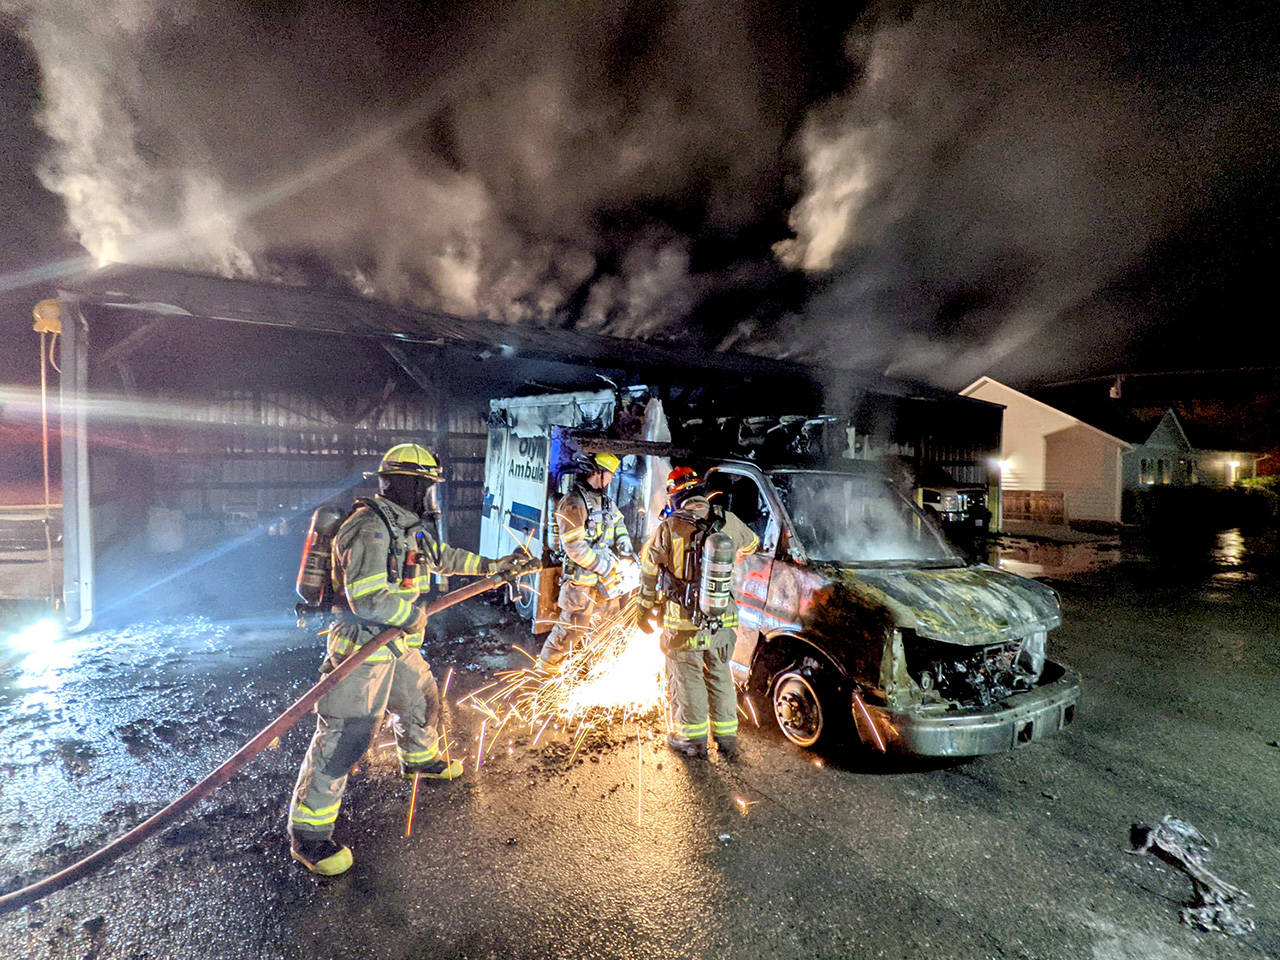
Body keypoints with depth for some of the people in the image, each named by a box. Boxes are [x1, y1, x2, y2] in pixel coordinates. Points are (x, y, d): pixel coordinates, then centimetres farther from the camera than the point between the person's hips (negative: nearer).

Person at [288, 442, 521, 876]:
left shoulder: (407, 528, 8)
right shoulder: (370, 529, -24)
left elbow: (444, 557, 24)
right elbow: (368, 598, -31)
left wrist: (491, 566, 29)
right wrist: (413, 616, -16)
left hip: (398, 646, 10)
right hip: (361, 649, -10)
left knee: (422, 698, 25)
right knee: (343, 737, -3)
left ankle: (420, 758, 53)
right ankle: (308, 833, 11)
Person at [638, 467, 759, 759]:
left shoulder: (670, 528, -13)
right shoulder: (727, 521, -3)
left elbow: (648, 570, -5)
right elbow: (751, 544, 19)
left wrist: (646, 609, 9)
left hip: (684, 623, -3)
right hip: (722, 620, 4)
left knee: (687, 678, 13)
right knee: (720, 676, 19)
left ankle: (693, 738, 24)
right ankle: (727, 737, 28)